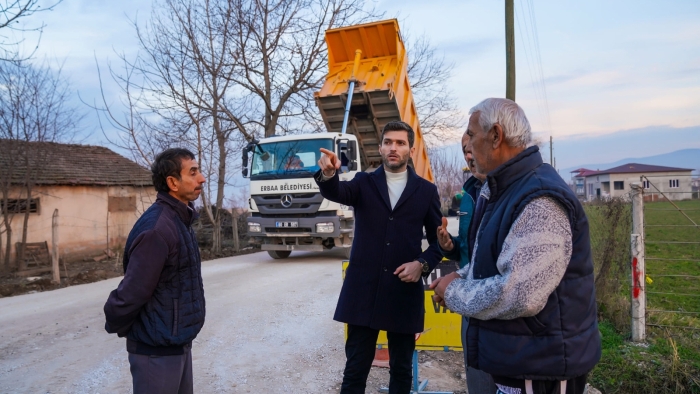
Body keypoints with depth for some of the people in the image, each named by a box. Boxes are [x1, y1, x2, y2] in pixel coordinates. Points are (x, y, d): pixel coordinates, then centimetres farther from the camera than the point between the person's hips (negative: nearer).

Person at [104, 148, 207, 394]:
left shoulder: (180, 220, 6)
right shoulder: (157, 229, -25)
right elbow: (131, 293, -21)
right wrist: (116, 327, -4)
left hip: (179, 344, 9)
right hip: (157, 350, -8)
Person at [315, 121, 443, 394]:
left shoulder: (426, 190, 6)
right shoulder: (364, 183, 6)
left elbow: (438, 240, 8)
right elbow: (337, 192, -16)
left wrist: (423, 264, -11)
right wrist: (328, 174, -39)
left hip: (404, 292, 1)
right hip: (363, 290, 0)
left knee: (401, 368, 14)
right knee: (355, 367, 8)